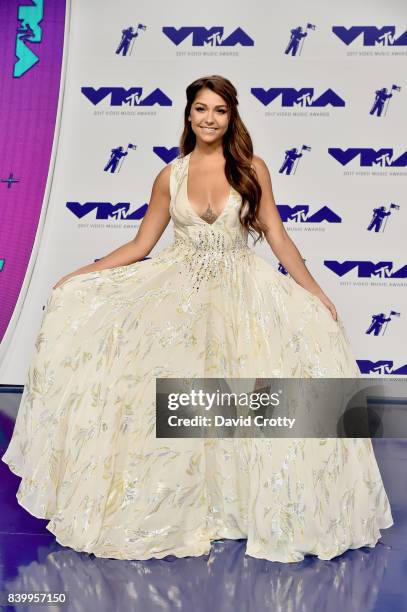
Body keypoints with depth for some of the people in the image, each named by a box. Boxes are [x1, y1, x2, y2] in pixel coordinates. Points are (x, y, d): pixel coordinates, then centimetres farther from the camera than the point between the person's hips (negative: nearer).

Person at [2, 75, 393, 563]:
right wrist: (78, 276, 2)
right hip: (178, 287, 1)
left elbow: (278, 238, 2)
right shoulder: (170, 176, 6)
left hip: (242, 290, 0)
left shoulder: (253, 169, 3)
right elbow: (140, 245, 8)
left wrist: (316, 294, -5)